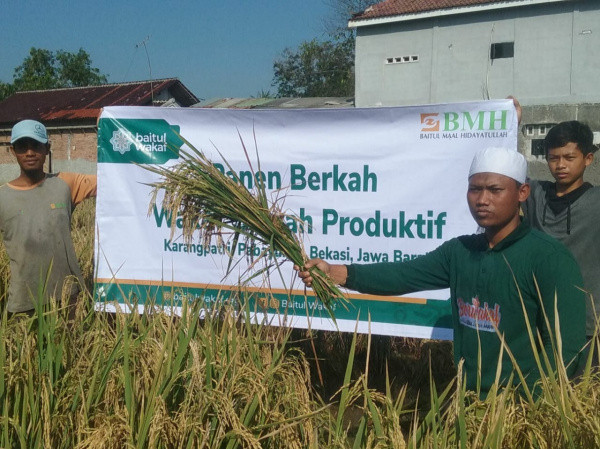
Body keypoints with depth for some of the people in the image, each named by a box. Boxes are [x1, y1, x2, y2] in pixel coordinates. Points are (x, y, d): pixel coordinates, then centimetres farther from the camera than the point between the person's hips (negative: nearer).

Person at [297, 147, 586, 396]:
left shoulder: (548, 257, -14)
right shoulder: (459, 251, 4)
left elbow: (565, 347, -17)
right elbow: (404, 275, -7)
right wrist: (334, 273, -19)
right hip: (469, 401, 6)